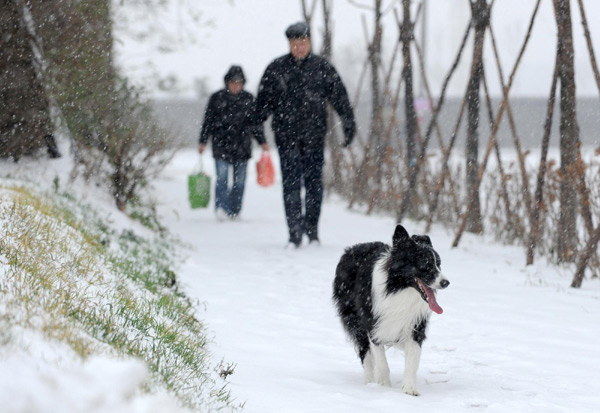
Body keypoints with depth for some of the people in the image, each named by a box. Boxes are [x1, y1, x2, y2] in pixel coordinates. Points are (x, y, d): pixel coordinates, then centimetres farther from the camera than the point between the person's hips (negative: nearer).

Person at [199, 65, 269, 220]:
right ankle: (220, 208, -24)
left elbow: (255, 122, 16)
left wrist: (262, 141, 12)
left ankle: (234, 212, 12)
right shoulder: (217, 98, 4)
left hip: (242, 146, 3)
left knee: (239, 181, 4)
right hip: (221, 144, -2)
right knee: (222, 177, -16)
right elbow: (208, 121, 6)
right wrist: (203, 142, 3)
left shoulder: (248, 99, 9)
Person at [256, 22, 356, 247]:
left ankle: (312, 230, 16)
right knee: (291, 184, -5)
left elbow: (339, 97, 8)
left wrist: (349, 124, 6)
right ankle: (295, 233, -4)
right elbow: (263, 100, 10)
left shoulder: (322, 68, 5)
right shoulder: (276, 68, 6)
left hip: (314, 136, 0)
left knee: (314, 184, 3)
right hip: (286, 135, 0)